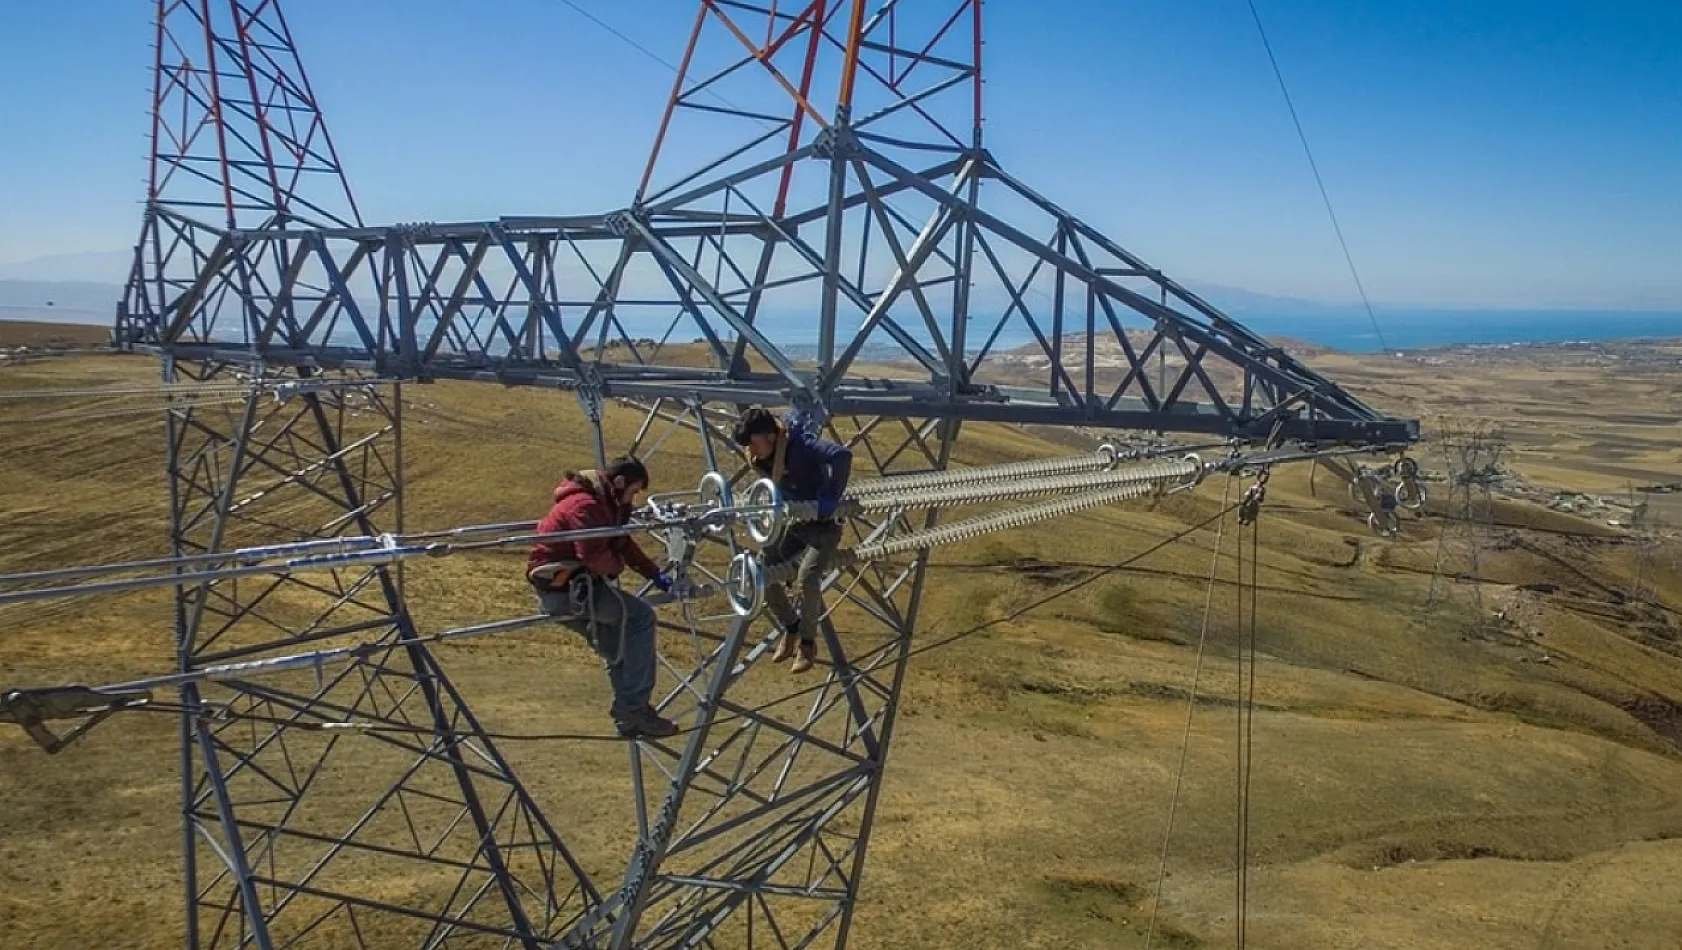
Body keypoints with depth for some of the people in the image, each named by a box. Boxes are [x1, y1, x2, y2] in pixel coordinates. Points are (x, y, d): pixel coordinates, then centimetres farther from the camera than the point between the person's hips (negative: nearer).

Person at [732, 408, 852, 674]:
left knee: (807, 577, -25)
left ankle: (808, 642, -3)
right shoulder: (763, 457, -5)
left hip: (823, 524, -7)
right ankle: (790, 627, 22)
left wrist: (831, 498, -38)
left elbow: (842, 455, -44)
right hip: (793, 522, 7)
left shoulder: (801, 445, -28)